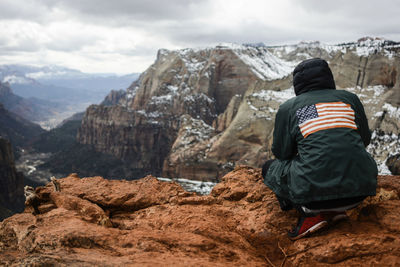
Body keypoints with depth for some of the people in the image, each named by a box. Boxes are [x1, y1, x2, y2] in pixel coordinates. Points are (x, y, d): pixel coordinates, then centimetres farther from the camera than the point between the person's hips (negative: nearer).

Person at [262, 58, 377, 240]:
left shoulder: (288, 108, 4)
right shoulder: (350, 98, 12)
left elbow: (281, 153, 11)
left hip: (315, 191, -3)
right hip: (360, 191, 3)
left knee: (270, 168, 23)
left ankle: (310, 213, 2)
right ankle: (334, 211, 11)